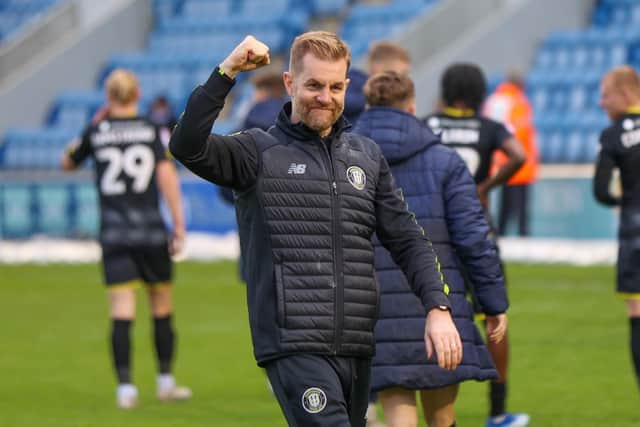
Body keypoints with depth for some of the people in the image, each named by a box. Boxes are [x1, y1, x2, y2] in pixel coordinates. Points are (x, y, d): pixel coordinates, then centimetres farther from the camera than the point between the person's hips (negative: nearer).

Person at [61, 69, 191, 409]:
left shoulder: (96, 132, 4)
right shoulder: (152, 131, 1)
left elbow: (67, 163, 21)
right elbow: (166, 174, -8)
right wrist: (179, 224, -6)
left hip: (114, 234, 0)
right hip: (151, 232, 0)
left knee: (121, 312, -4)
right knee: (162, 307, 13)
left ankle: (125, 387, -13)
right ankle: (166, 382, 19)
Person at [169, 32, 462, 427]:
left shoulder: (368, 156, 17)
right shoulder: (259, 153, 2)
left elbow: (407, 239, 17)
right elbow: (188, 146, -15)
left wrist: (438, 308, 3)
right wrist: (227, 71, -18)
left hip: (357, 348, 6)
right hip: (294, 347, -6)